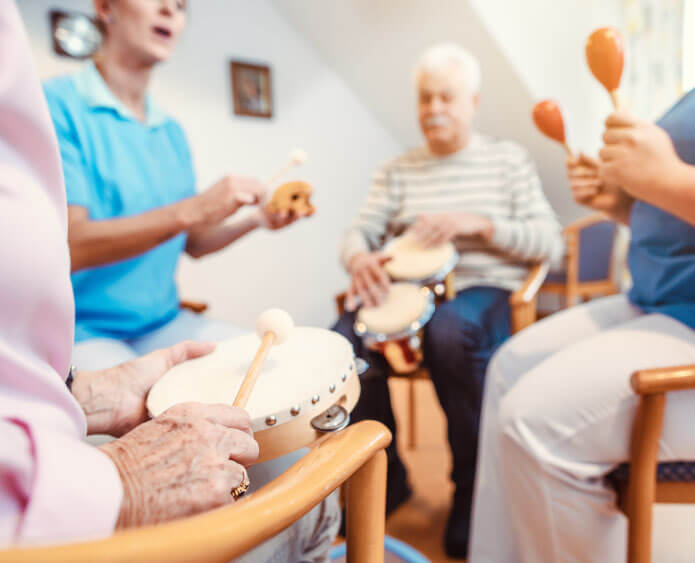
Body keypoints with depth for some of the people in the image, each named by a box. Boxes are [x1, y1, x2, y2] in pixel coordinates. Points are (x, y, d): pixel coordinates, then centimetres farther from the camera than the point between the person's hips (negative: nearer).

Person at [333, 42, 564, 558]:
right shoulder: (397, 171, 15)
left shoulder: (509, 160, 9)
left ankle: (474, 488, -11)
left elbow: (550, 244, 0)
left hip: (484, 289, -2)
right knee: (344, 341, -28)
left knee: (451, 333, -38)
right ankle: (384, 475, -1)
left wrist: (479, 224, -16)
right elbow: (359, 233, 3)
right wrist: (359, 258, -22)